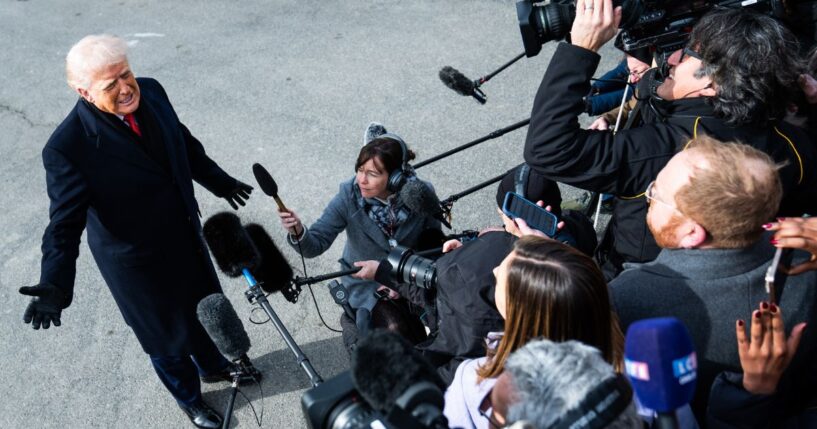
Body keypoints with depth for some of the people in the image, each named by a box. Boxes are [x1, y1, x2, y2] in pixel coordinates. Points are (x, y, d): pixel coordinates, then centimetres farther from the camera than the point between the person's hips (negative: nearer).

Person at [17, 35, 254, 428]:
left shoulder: (150, 92, -13)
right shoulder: (67, 148, -30)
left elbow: (184, 142, 4)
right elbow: (65, 223, -24)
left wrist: (220, 182, 17)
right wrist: (57, 284, -37)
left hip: (186, 234, 6)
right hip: (139, 261, -5)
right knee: (167, 335, 20)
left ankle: (213, 365, 61)